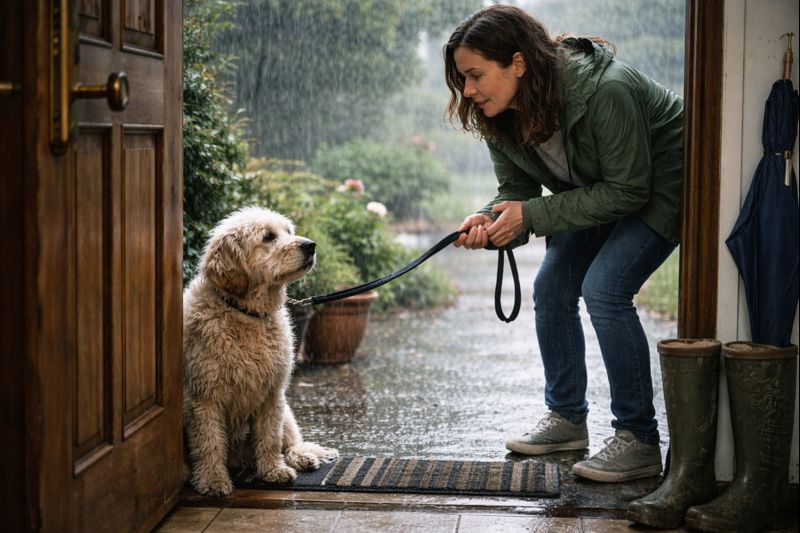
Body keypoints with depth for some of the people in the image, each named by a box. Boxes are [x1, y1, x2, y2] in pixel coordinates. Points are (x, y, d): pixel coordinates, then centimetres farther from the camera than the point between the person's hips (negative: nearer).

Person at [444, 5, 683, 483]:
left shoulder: (606, 92, -37)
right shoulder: (502, 117, -14)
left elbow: (627, 190, -31)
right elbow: (517, 190, -5)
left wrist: (531, 215, -32)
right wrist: (491, 222, -29)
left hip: (660, 188, -8)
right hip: (599, 190, 8)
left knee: (604, 288, -22)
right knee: (552, 286, 1)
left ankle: (639, 441, -13)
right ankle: (567, 419, 18)